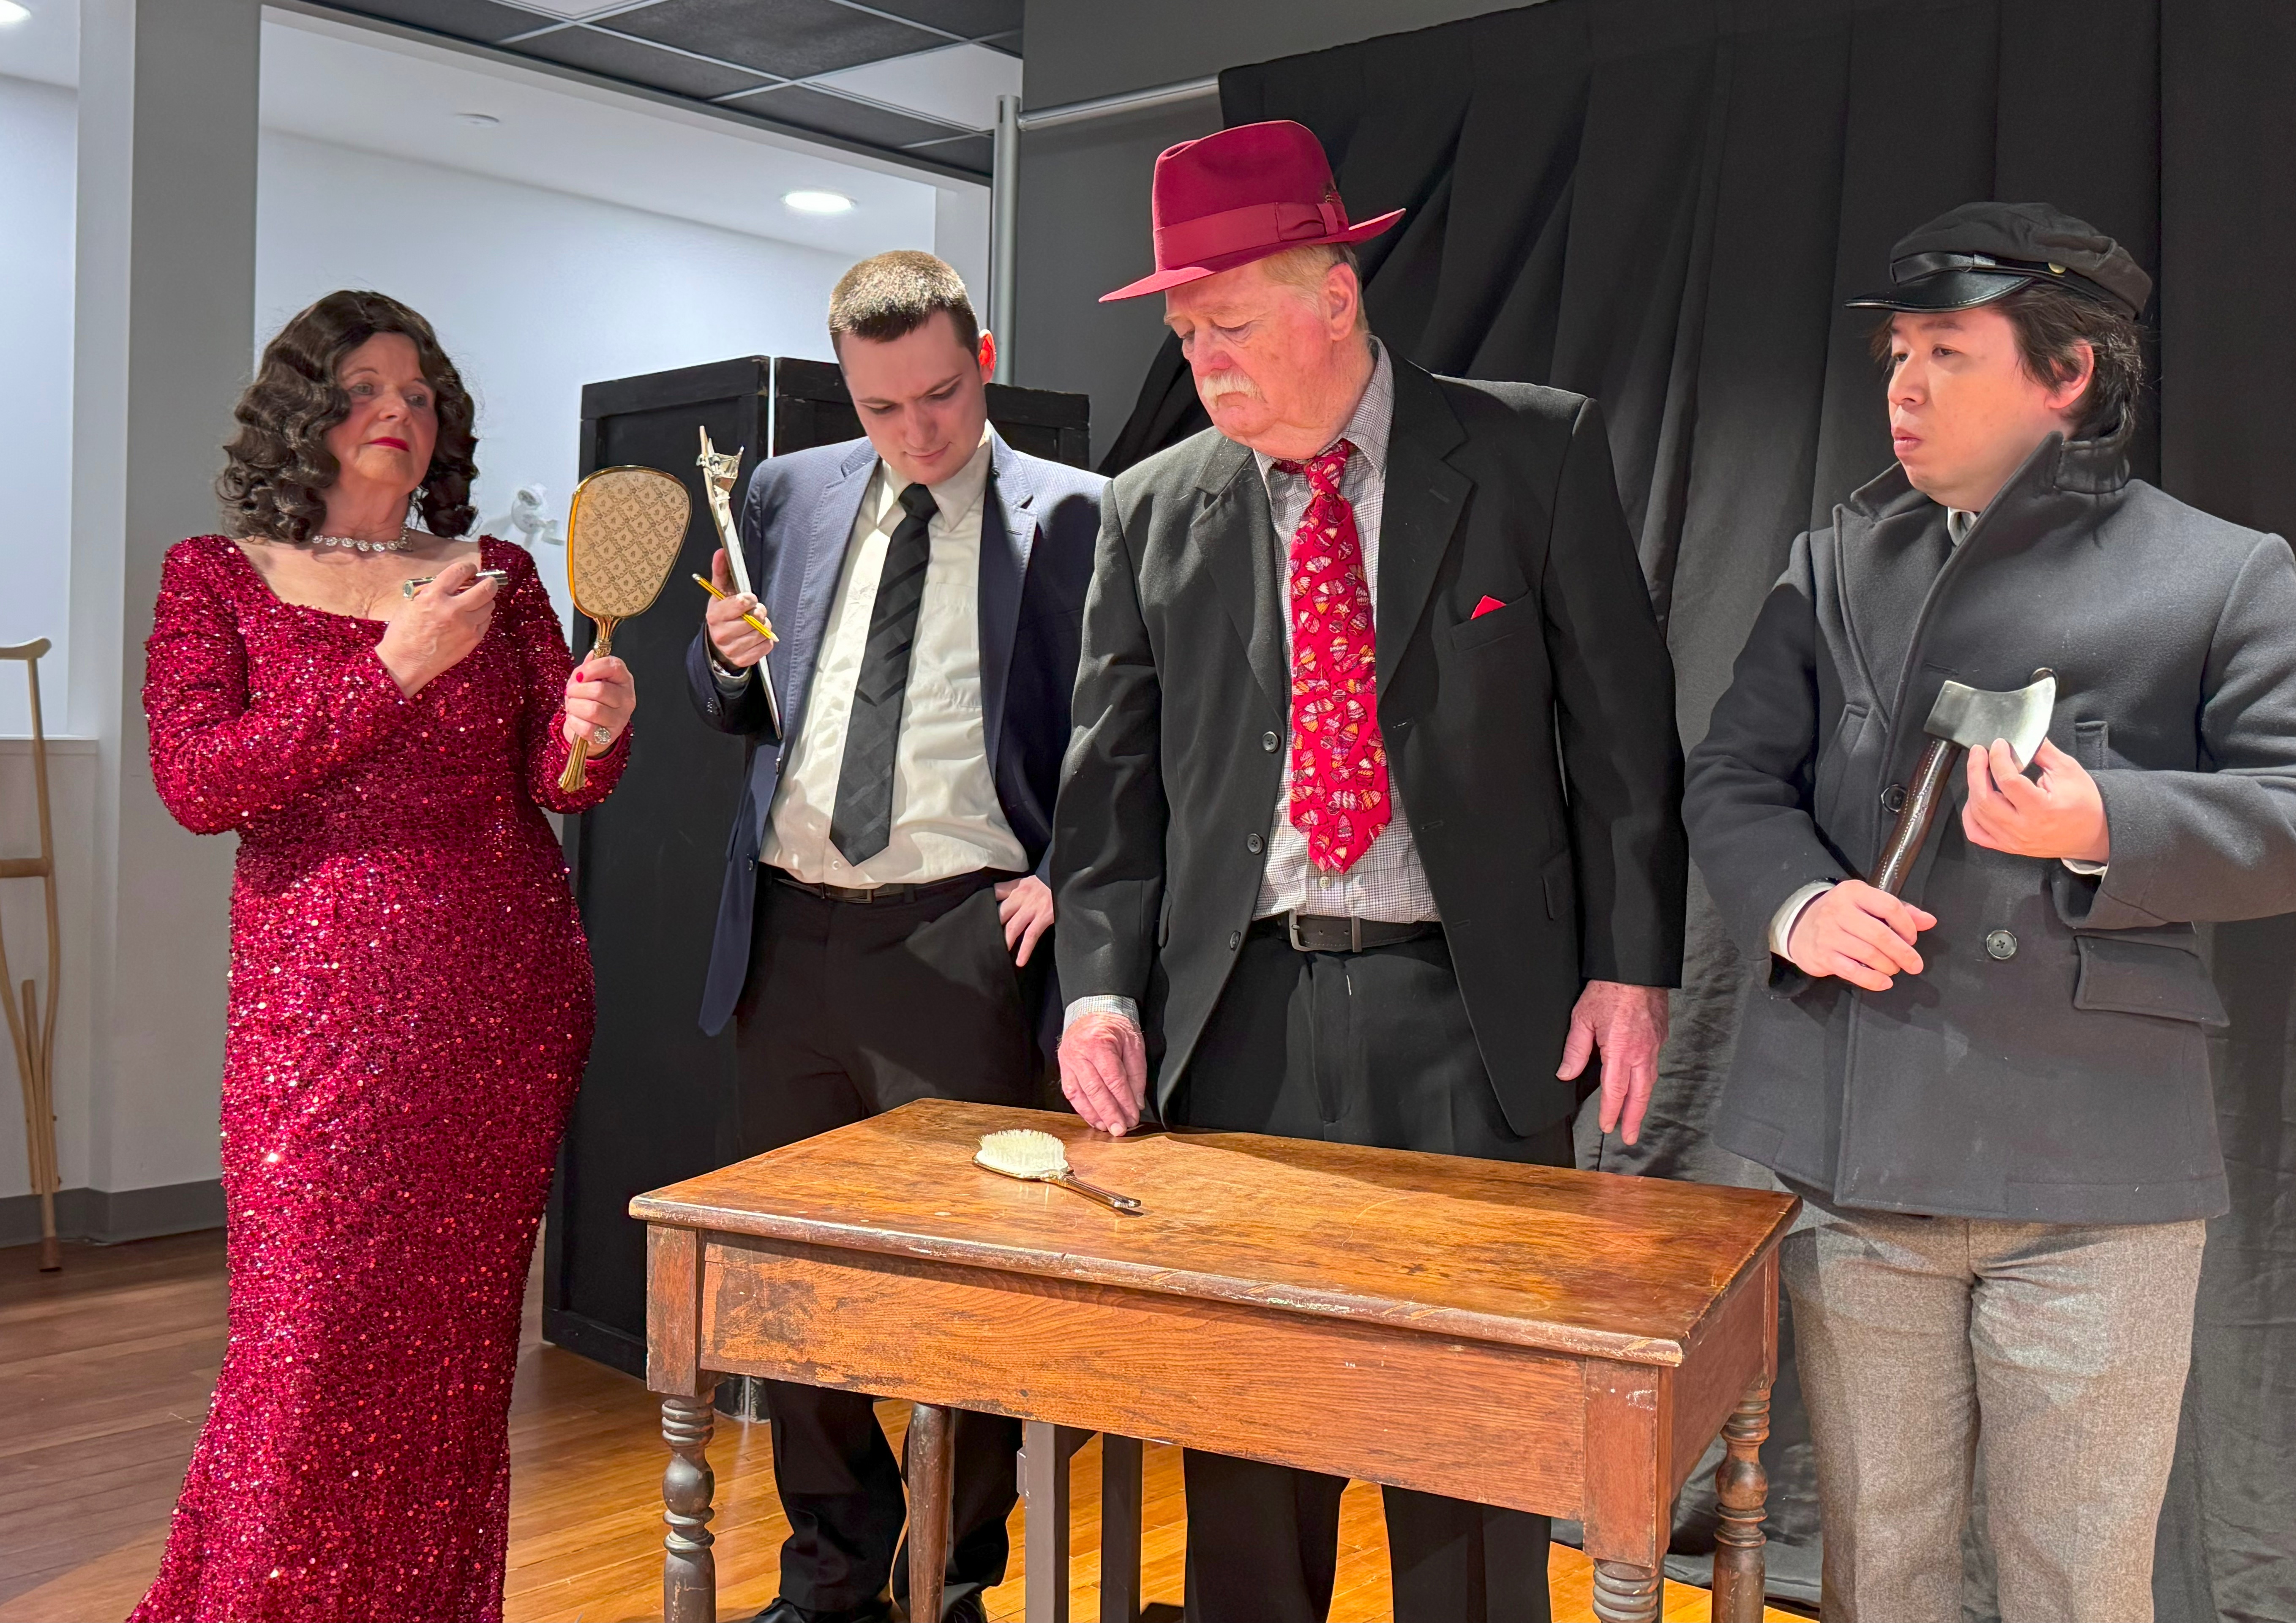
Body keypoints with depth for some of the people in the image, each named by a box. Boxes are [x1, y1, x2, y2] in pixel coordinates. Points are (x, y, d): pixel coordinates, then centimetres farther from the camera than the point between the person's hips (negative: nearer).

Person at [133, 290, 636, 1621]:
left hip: (504, 985, 2)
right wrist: (393, 669, -16)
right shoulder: (217, 576, 5)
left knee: (456, 1325, 6)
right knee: (315, 1325, -6)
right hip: (322, 989, -2)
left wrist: (591, 732, -21)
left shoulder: (498, 574, 10)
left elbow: (550, 777, 3)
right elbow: (198, 784, -9)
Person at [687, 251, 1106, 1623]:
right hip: (791, 928, 5)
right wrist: (728, 657, -2)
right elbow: (731, 708, 20)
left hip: (961, 937, -5)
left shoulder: (1068, 515, 0)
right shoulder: (791, 494, 13)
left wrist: (1066, 880, -11)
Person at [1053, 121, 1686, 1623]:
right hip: (1241, 1012, 2)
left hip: (1469, 1011, -2)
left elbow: (1623, 727, 2)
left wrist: (1631, 963, -4)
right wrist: (1102, 984, -4)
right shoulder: (1156, 510, 8)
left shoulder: (1535, 455, 1)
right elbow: (1114, 778, 8)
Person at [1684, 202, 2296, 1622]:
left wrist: (2106, 825, -21)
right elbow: (1735, 776, 9)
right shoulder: (1834, 570, 12)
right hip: (1855, 1146, 3)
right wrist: (1793, 902, -12)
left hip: (2097, 1168, -2)